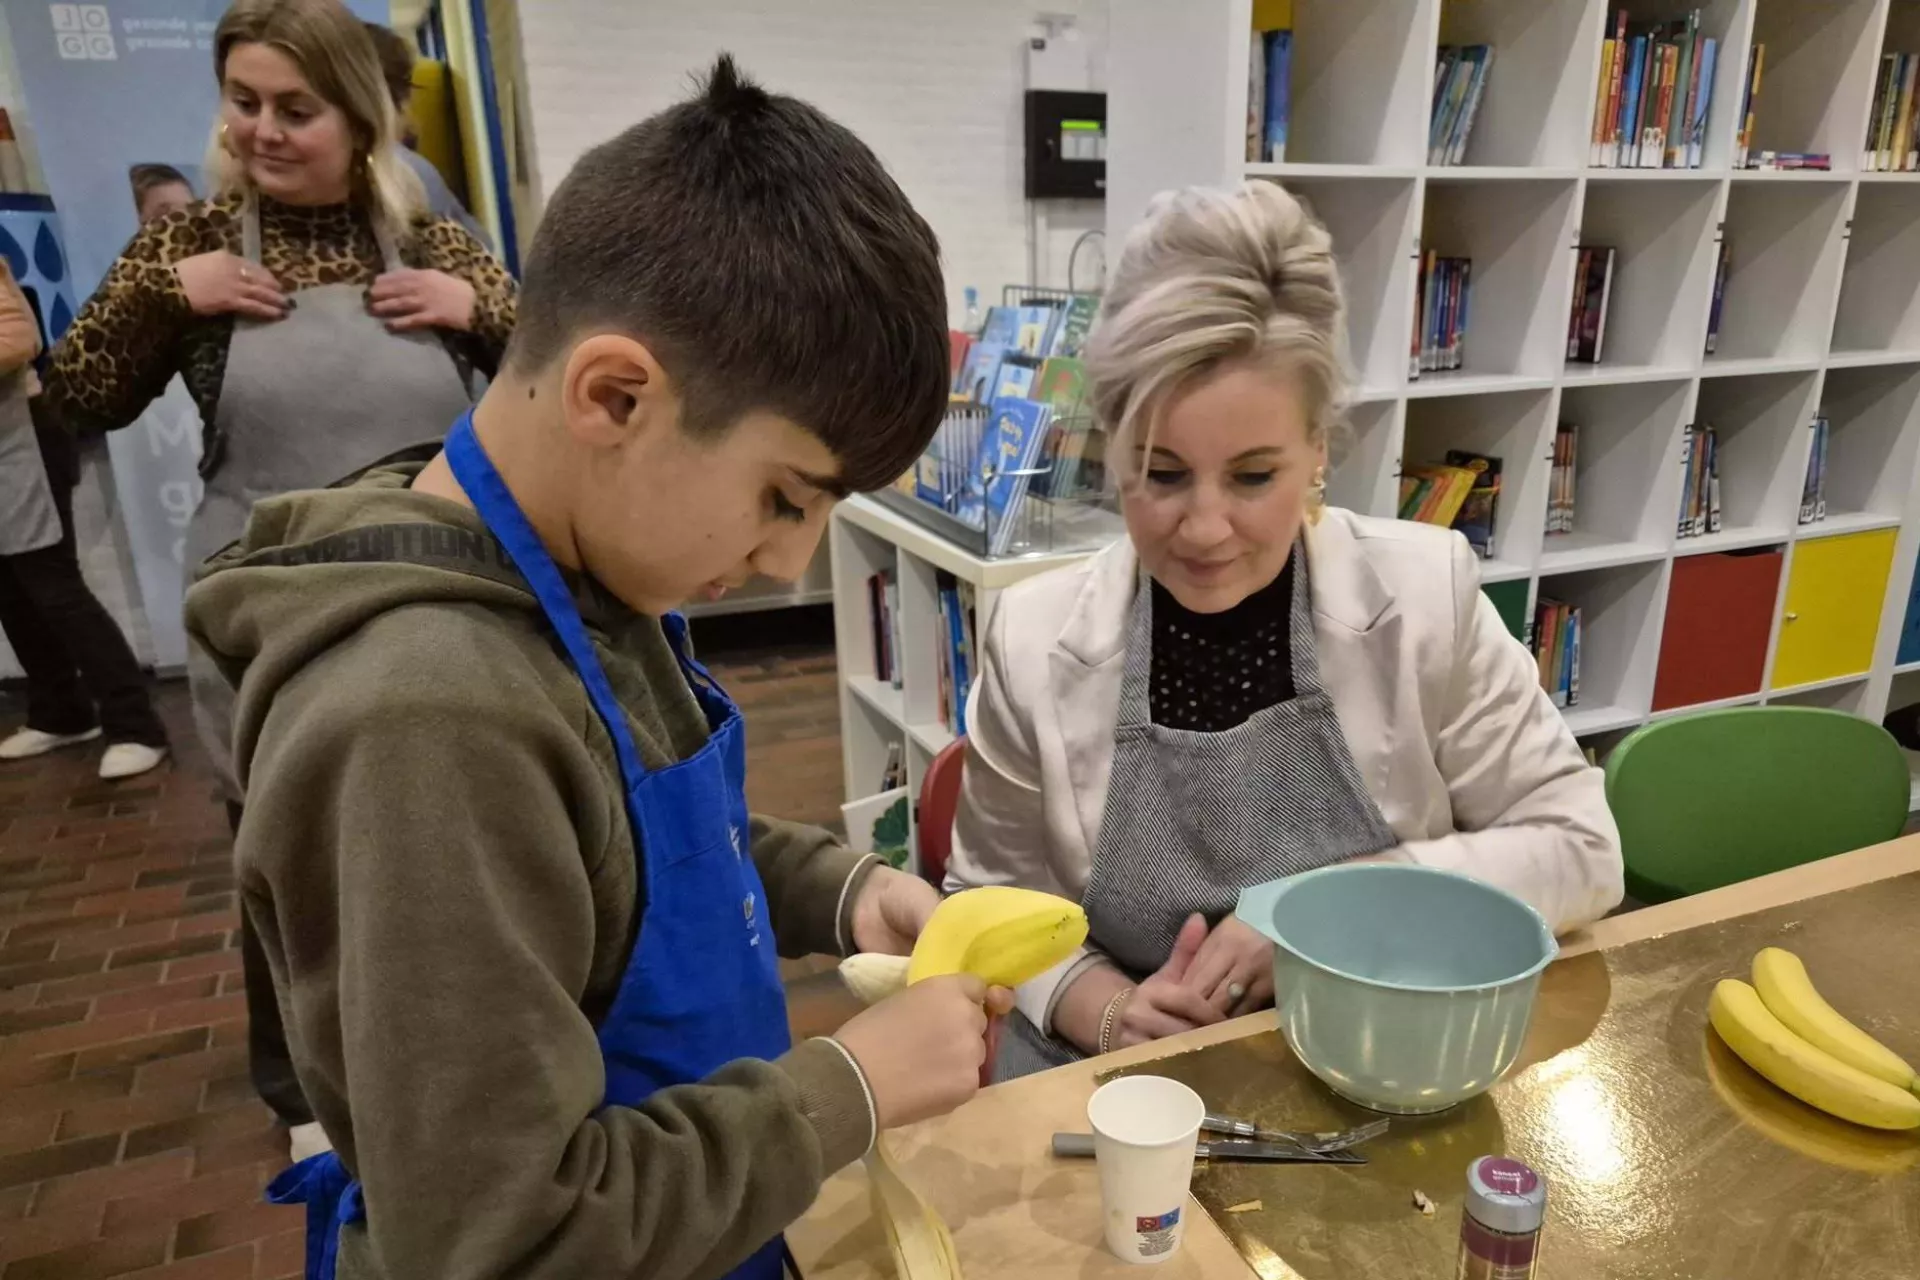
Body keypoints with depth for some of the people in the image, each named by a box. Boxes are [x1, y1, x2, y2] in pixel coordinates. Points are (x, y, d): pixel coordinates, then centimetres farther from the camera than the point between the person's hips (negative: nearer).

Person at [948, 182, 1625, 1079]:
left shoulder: (1424, 594, -10)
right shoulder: (1035, 638, -9)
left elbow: (1578, 849, -4)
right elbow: (995, 901, 1)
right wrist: (1106, 1013, -16)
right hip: (1120, 1083, 2)